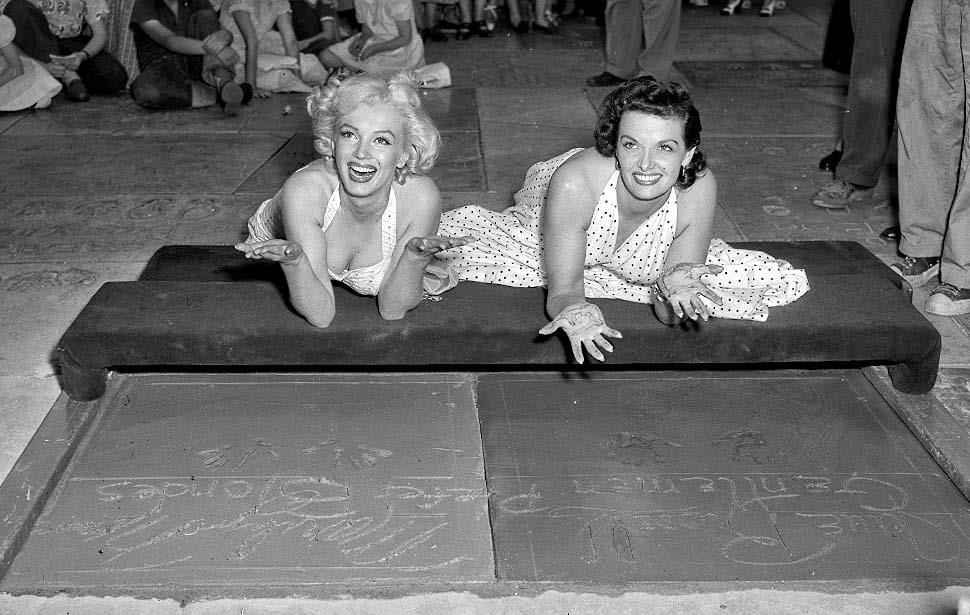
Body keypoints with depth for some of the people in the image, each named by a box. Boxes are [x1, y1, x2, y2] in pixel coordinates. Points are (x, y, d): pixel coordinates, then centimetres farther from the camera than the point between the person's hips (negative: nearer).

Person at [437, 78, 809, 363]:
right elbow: (562, 292, -34)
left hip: (632, 261, 2)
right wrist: (573, 310, -59)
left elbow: (670, 318, -27)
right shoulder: (575, 181, -43)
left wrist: (669, 292, -52)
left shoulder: (698, 189, -36)